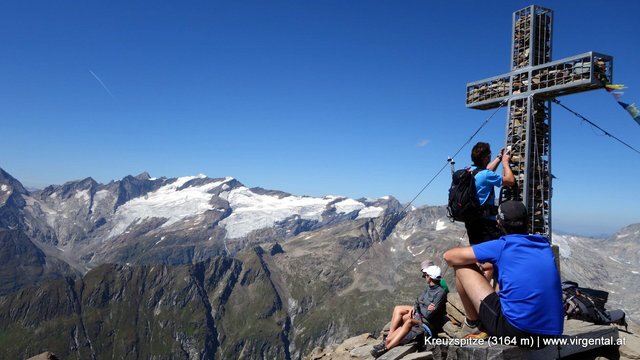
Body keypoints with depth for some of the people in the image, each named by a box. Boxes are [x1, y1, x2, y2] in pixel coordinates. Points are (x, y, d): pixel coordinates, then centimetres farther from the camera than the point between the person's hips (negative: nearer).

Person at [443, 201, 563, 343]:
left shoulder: (501, 246, -3)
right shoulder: (545, 244, 12)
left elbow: (449, 257, 3)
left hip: (515, 330, -6)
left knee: (462, 267, 5)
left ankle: (473, 322, 21)